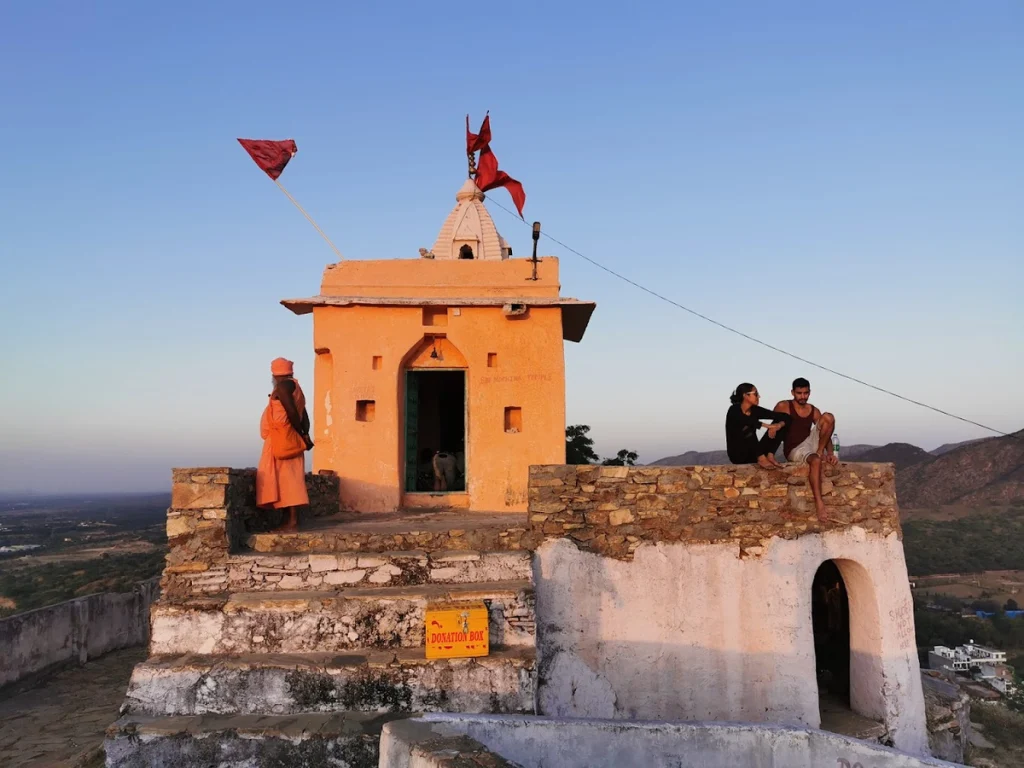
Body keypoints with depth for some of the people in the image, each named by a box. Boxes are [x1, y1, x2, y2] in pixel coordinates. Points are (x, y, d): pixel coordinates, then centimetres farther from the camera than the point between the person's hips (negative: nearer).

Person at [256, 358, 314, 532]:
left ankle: (293, 522, -14)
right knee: (288, 480, 8)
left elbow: (292, 412, -17)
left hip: (282, 440, -9)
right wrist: (305, 435, 1)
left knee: (287, 480, -11)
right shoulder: (295, 387, 20)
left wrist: (302, 435, -7)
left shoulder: (283, 386, -8)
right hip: (286, 441, 9)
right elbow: (304, 415, 12)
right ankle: (291, 520, 8)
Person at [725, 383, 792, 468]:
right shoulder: (734, 410, -13)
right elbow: (746, 421, -37)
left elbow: (786, 417, -4)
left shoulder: (755, 410, 0)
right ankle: (761, 458, -32)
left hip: (754, 453, 5)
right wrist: (767, 425, -39)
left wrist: (778, 426, -25)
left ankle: (770, 456, -22)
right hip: (738, 455, -5)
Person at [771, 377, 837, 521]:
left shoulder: (814, 411, 10)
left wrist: (830, 453, -10)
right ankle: (819, 503, -42)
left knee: (828, 417, -15)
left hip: (810, 444, 5)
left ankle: (820, 454, -17)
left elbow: (826, 434, 8)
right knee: (815, 461, -40)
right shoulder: (783, 406, -4)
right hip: (794, 451, -5)